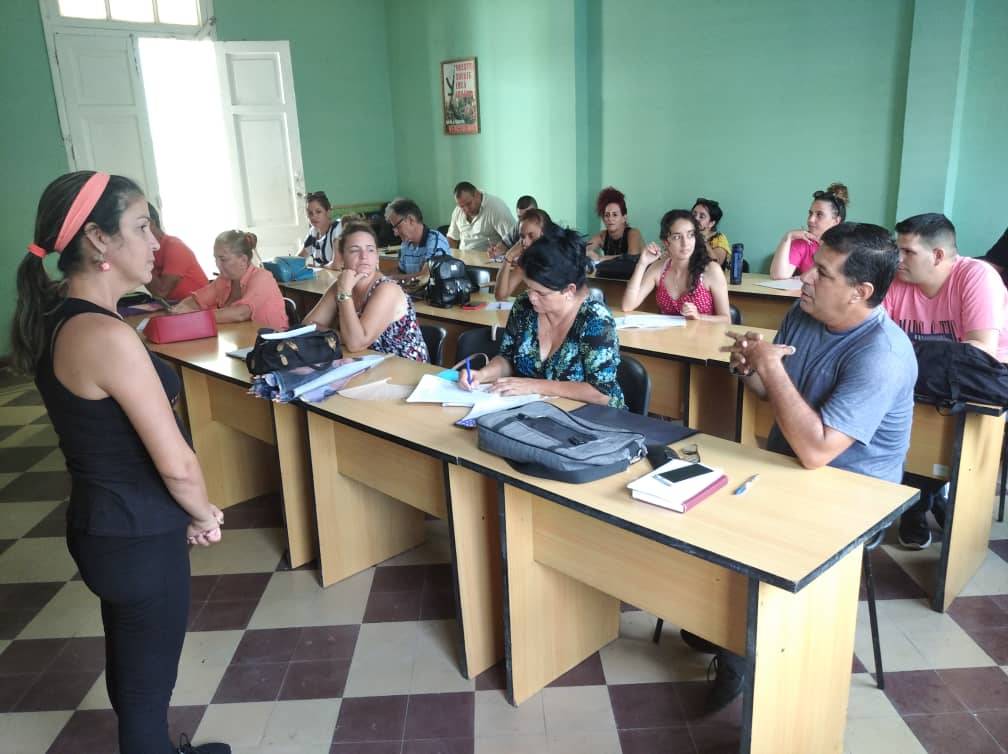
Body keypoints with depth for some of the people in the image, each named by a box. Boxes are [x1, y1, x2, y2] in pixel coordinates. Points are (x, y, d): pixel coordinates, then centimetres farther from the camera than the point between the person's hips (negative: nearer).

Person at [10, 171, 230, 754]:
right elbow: (176, 463, -24)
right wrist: (204, 515, -3)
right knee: (147, 683, 13)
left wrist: (186, 510, 6)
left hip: (100, 522, 9)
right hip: (138, 536, -9)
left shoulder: (54, 317, 2)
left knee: (130, 668, 28)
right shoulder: (107, 336, -27)